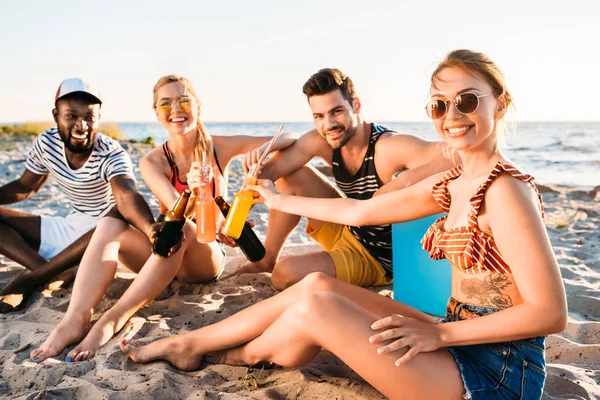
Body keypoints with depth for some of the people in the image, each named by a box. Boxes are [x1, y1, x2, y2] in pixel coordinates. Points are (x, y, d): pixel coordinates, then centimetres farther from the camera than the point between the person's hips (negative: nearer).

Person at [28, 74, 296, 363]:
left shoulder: (220, 148, -6)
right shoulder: (153, 162, -6)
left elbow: (290, 139, -5)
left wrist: (262, 149, -27)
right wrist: (192, 191, -46)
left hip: (206, 258, -1)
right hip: (165, 252, 2)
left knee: (180, 229, -34)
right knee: (110, 225, -24)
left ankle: (113, 319, -38)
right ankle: (75, 319, -40)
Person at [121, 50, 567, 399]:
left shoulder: (506, 189, -18)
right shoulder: (452, 184, 8)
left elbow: (551, 313, -21)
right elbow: (360, 210, 14)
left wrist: (440, 332, -19)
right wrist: (279, 200, 22)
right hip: (460, 344, 8)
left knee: (317, 306, -15)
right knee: (318, 285, 2)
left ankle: (245, 355, 18)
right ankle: (185, 344, 16)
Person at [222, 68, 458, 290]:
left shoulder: (389, 146, -32)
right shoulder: (319, 141, -10)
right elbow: (271, 170, -11)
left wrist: (402, 181, -48)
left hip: (378, 257, -7)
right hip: (346, 231, 7)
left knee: (285, 275, -21)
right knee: (291, 176, 2)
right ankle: (267, 259, 17)